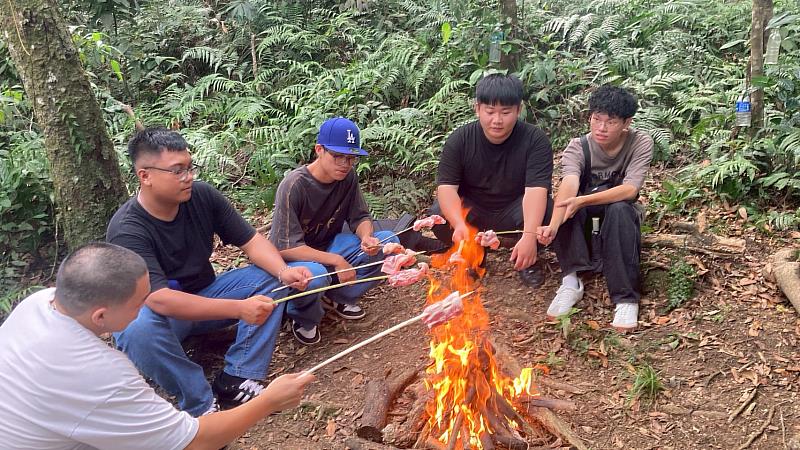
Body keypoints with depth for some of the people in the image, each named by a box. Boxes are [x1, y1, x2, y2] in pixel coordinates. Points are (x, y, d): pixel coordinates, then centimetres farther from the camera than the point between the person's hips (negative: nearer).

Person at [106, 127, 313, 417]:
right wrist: (239, 309, -45)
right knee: (139, 329, -39)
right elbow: (158, 299, -37)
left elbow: (251, 240, -6)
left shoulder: (203, 196, -11)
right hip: (158, 314, -5)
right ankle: (201, 404, -20)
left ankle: (237, 379, -18)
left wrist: (283, 271, -28)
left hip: (205, 297, 5)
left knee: (271, 278, -13)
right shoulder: (127, 230, -27)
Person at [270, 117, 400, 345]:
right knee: (315, 275, -41)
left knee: (388, 242, -13)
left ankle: (341, 296, 6)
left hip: (330, 246, 6)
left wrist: (367, 237, -24)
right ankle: (303, 319, -4)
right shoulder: (293, 186, -26)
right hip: (294, 258, -6)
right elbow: (286, 248, -28)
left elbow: (360, 217, 1)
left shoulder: (348, 177, -8)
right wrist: (336, 261, -33)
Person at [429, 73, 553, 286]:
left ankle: (528, 259, 0)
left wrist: (529, 235, -46)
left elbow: (536, 189, -30)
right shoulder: (459, 140, -13)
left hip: (513, 212, -1)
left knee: (548, 211, -32)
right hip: (472, 211, 2)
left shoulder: (536, 140, -17)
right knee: (438, 214, -27)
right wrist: (459, 225, -42)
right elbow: (446, 187, -22)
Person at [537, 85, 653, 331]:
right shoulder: (577, 147, -17)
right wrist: (553, 226, -55)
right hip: (583, 220, 1)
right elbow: (569, 186, -36)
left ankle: (626, 298, -30)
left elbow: (630, 189, -31)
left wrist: (583, 201, -47)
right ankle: (572, 280, -27)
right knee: (566, 201, -32)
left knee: (619, 209, -36)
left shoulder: (640, 142, -17)